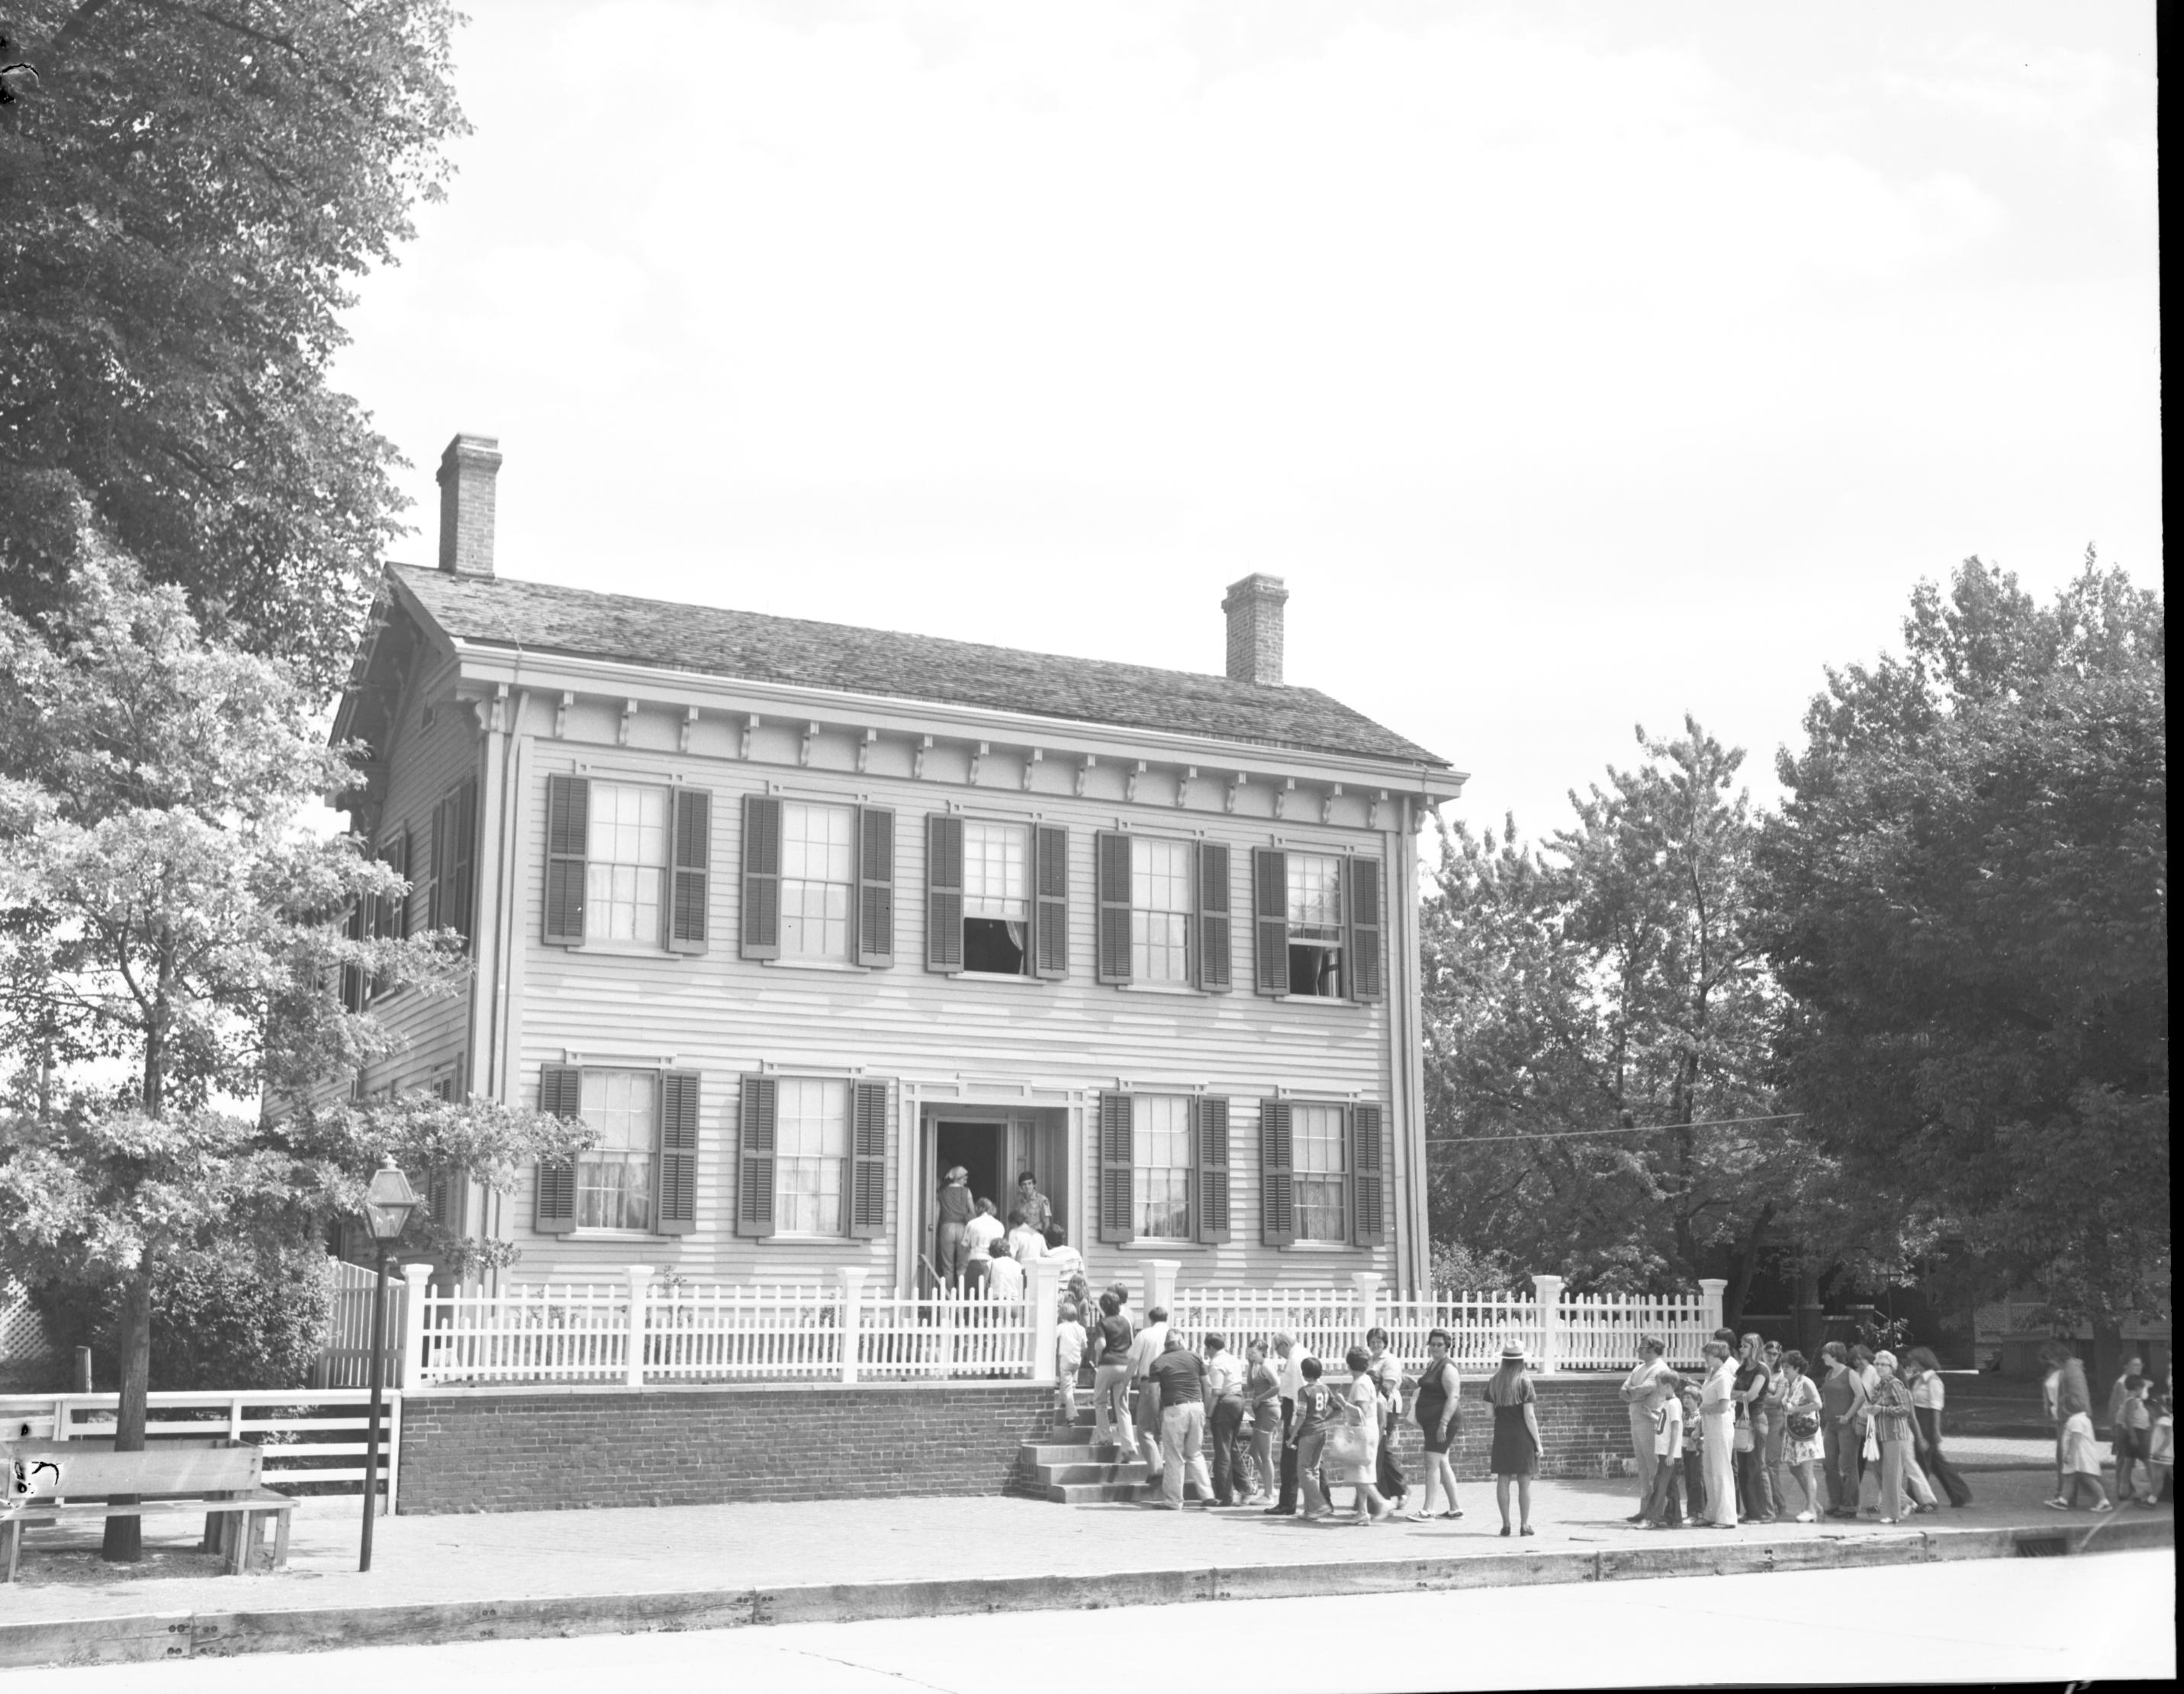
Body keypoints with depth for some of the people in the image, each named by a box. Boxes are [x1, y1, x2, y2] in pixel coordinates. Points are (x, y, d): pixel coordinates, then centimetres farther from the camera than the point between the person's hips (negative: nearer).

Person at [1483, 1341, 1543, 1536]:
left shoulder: (1493, 1382, 4)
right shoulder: (1524, 1382, -9)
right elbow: (1529, 1416, -11)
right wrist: (1538, 1442, -5)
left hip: (1501, 1435, 4)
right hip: (1522, 1436, -3)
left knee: (1503, 1480, 8)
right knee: (1524, 1482, 4)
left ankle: (1505, 1524, 9)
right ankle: (1525, 1524, 6)